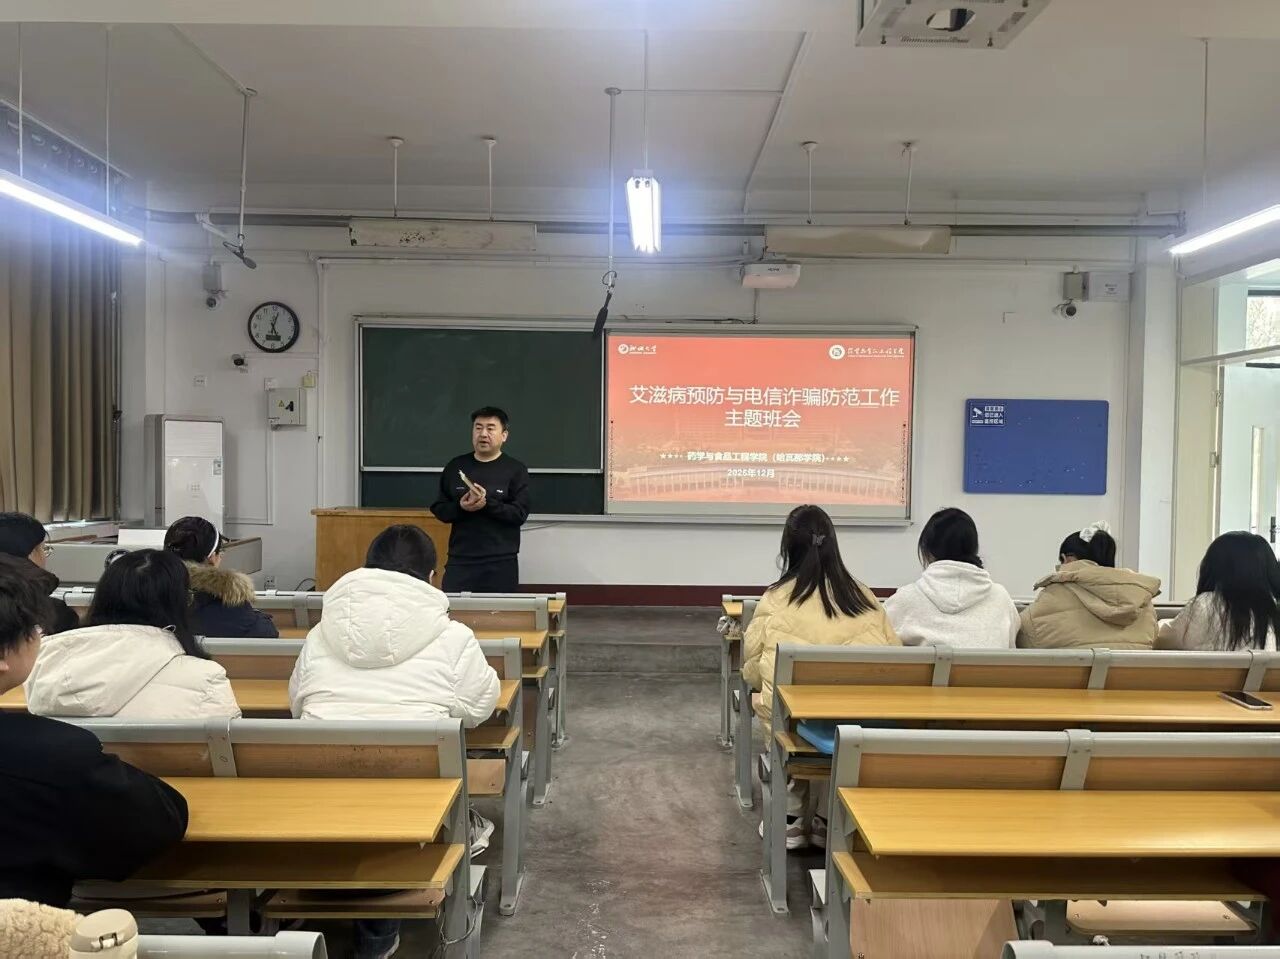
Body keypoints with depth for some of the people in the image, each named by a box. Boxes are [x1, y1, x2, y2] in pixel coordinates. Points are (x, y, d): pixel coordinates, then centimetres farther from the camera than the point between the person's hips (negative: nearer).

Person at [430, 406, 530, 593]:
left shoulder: (515, 470, 1)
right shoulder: (455, 466, 10)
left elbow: (520, 514, -7)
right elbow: (439, 510, 10)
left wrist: (487, 503, -21)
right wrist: (460, 507, -12)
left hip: (501, 562, -2)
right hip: (459, 560, 2)